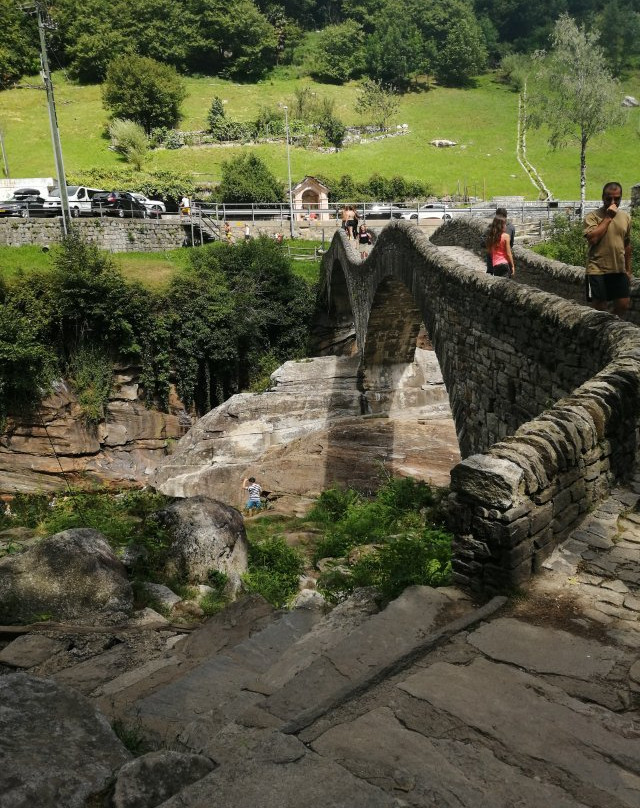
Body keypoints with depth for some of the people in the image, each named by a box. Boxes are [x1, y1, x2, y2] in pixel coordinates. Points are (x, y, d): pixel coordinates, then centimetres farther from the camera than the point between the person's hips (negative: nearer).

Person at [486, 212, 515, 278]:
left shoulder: (491, 236, 4)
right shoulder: (505, 236, -9)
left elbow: (489, 252, 10)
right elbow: (508, 254, -7)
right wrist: (512, 266, 0)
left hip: (495, 265, 5)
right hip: (505, 264, -4)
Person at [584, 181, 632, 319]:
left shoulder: (626, 217, 10)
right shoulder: (592, 216, -8)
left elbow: (627, 244, 17)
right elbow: (592, 239, -23)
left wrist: (628, 269, 16)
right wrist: (608, 217, -17)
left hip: (619, 270, 5)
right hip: (598, 271, -5)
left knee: (623, 306, 6)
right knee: (599, 309, 0)